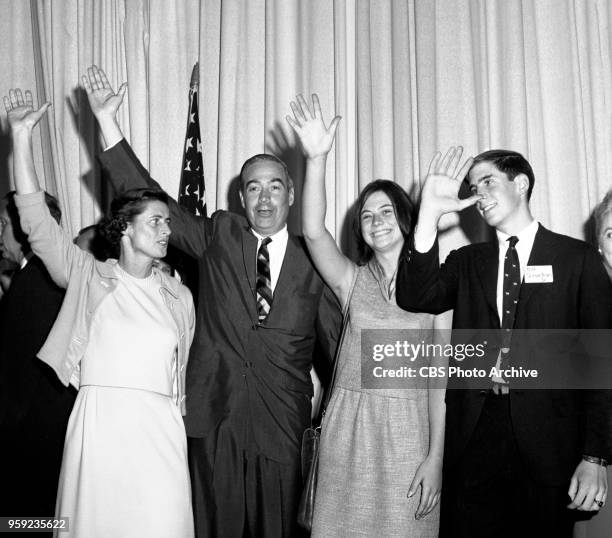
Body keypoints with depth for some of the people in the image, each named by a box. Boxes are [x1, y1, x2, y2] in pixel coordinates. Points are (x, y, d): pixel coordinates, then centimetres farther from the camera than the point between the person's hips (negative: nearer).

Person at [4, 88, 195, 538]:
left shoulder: (179, 296, 11)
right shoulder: (88, 277, 4)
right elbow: (37, 221, -4)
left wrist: (179, 428, 15)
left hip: (161, 433, 2)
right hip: (98, 427, -1)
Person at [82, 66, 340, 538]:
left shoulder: (312, 263, 3)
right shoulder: (220, 236, 6)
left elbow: (340, 341, 8)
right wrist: (107, 123, -4)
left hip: (282, 427, 0)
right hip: (214, 417, 1)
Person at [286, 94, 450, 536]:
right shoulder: (352, 280, 5)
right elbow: (313, 232, -13)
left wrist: (436, 457, -6)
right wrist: (317, 159, -23)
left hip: (408, 430, -1)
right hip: (348, 428, 2)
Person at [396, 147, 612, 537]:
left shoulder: (577, 258, 2)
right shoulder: (467, 262, 12)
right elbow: (415, 298, -5)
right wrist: (429, 215, -12)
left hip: (546, 441, -2)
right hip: (473, 439, 2)